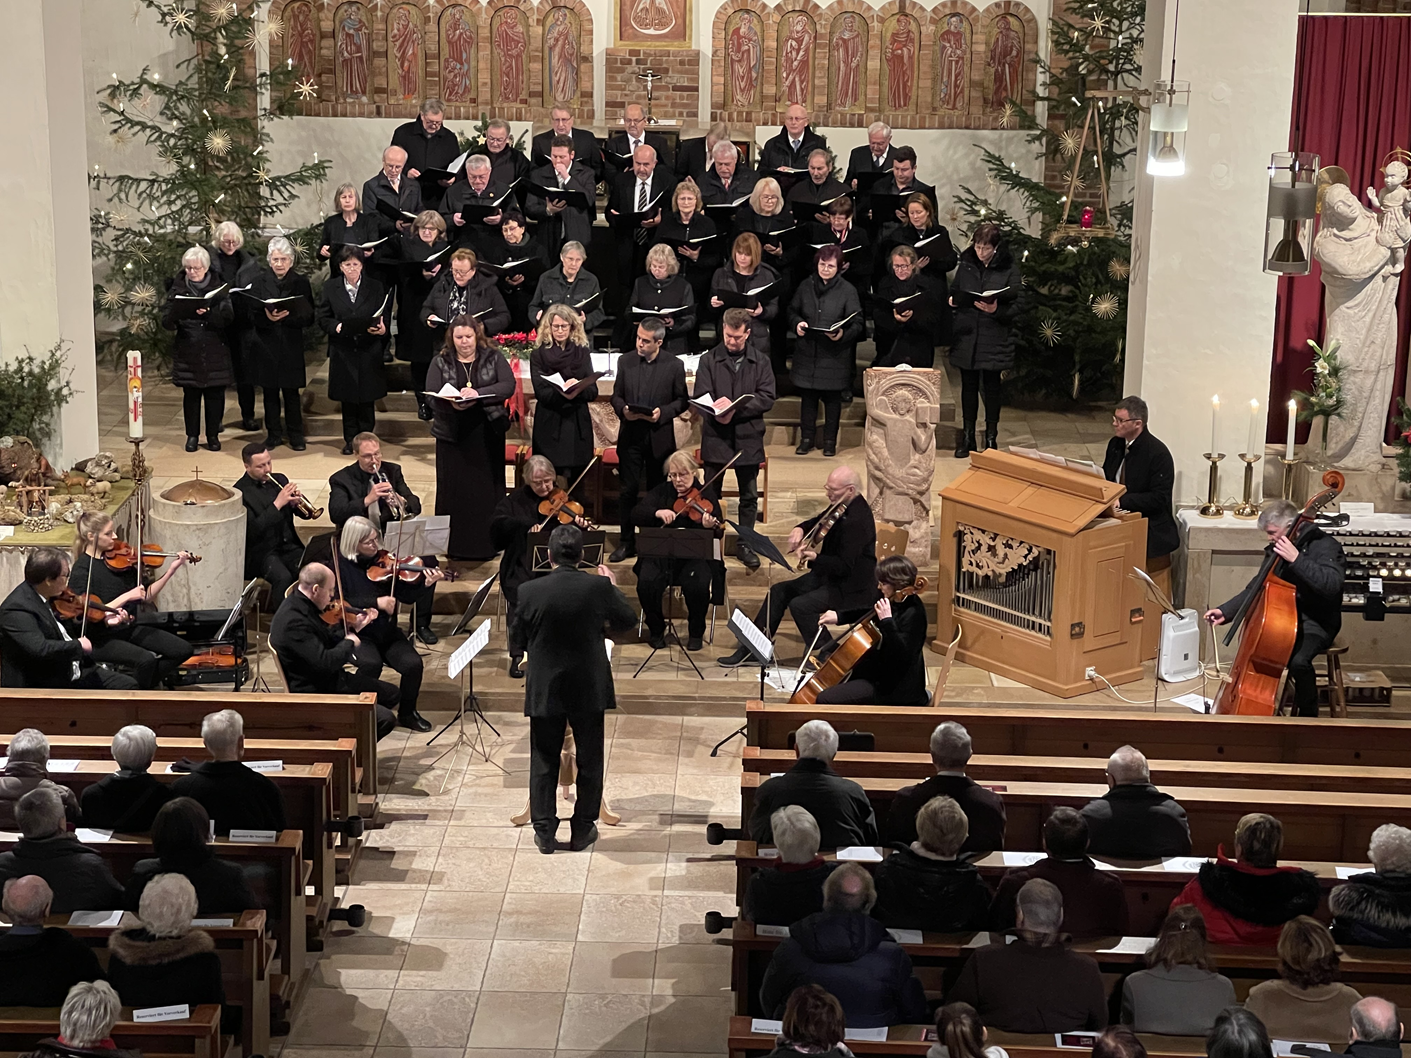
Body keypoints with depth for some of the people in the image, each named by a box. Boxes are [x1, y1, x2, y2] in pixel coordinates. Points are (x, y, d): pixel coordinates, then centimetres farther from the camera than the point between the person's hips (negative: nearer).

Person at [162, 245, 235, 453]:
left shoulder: (219, 289, 2)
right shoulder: (177, 289, 4)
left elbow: (227, 317, -10)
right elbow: (166, 321, -2)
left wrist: (208, 313, -28)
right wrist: (174, 316, -26)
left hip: (215, 351, 0)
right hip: (187, 351, 0)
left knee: (215, 393, 3)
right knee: (191, 393, 4)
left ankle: (213, 435, 15)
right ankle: (192, 435, 16)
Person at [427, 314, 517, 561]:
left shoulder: (494, 358, 4)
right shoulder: (441, 363, 5)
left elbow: (508, 386, -10)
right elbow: (432, 396, -6)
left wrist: (478, 393, -23)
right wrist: (452, 403, -27)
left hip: (487, 434, 0)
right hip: (452, 435, 0)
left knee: (487, 488, 3)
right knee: (453, 489, 2)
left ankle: (488, 543, 10)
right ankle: (452, 543, 10)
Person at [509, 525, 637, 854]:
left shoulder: (529, 591, -13)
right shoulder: (598, 587, -14)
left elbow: (518, 638, 0)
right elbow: (627, 620, 2)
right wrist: (613, 586, 16)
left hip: (544, 689, 0)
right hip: (588, 688, 0)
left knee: (544, 762, 12)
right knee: (589, 761, 14)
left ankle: (545, 832, 15)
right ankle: (583, 830, 20)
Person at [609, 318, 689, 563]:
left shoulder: (674, 365, -3)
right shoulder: (625, 361, 3)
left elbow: (681, 401, 0)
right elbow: (616, 395, 8)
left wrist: (662, 413, -16)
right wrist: (623, 410, -13)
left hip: (660, 437, -1)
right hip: (630, 435, 1)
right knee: (627, 490, 1)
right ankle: (626, 542, 10)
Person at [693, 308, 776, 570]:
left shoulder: (761, 361, 2)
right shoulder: (709, 361, 1)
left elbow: (767, 398, -6)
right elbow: (700, 399, -6)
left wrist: (736, 409, -20)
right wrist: (716, 413, -28)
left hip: (748, 437, 1)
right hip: (715, 437, -1)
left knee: (749, 496, 9)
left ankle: (745, 544, 21)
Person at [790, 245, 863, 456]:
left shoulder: (848, 290, -3)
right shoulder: (806, 286, 7)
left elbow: (857, 323, -5)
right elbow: (792, 311, 16)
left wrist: (843, 334, -23)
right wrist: (797, 323, -6)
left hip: (835, 355, -3)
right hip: (807, 352, 3)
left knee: (832, 397, 5)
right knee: (807, 396, 8)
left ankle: (830, 441, 16)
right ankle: (806, 437, 19)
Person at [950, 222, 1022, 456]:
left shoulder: (1009, 269, -4)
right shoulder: (966, 265, 6)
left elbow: (1015, 307, -6)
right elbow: (954, 294, 17)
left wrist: (996, 310, -24)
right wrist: (952, 301, -5)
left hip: (994, 338, -3)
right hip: (966, 335, 3)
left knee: (991, 387, 4)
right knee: (968, 385, 8)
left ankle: (991, 437, 14)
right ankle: (967, 437, 17)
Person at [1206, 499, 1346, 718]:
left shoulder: (1325, 546, -13)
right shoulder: (1276, 550, 10)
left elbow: (1331, 585, -31)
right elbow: (1256, 588, 18)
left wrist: (1296, 559, -35)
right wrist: (1226, 611, 6)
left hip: (1314, 624, -8)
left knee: (1298, 660, -34)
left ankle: (1308, 715, -11)